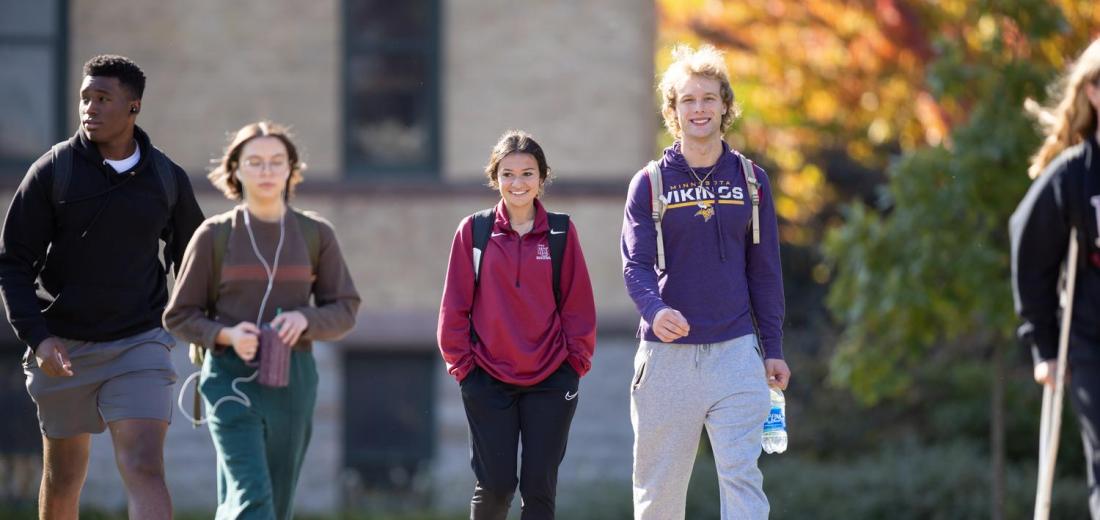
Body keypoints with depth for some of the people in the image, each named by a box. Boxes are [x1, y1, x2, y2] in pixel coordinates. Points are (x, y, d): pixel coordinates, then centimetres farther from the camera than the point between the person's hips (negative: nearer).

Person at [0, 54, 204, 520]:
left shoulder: (167, 179, 2)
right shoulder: (52, 172, -4)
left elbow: (190, 258, 17)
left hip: (139, 344, 0)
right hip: (63, 349, 0)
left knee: (145, 470, -16)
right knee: (62, 479, 13)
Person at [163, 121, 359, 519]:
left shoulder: (316, 235, 7)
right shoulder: (215, 235, 1)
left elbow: (345, 310, 7)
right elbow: (179, 316, 5)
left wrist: (305, 319, -15)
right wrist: (226, 334, -15)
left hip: (293, 379, 3)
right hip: (232, 377, -3)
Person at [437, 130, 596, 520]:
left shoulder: (561, 233, 3)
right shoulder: (473, 231, 1)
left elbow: (578, 305, 5)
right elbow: (455, 305, 3)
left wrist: (576, 359, -1)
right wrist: (461, 362, -1)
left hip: (551, 381, 1)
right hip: (488, 381, -1)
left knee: (539, 486, 1)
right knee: (495, 485, -2)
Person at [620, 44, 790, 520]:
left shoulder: (751, 181, 8)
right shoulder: (649, 183, 3)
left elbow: (765, 271, 12)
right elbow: (636, 265, -5)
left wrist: (773, 349, 9)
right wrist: (654, 310, -26)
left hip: (735, 353, 1)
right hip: (666, 354, -1)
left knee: (742, 479, -10)